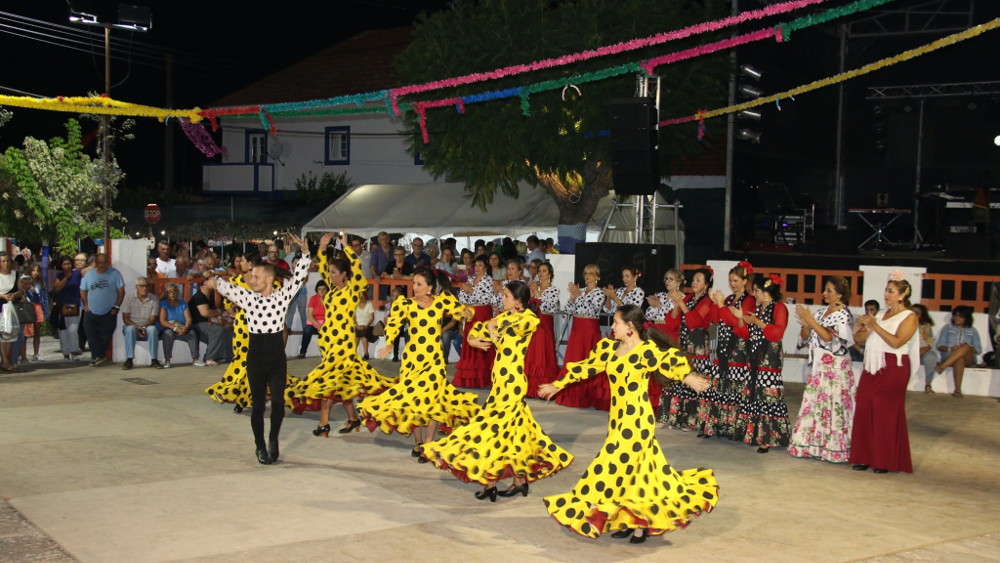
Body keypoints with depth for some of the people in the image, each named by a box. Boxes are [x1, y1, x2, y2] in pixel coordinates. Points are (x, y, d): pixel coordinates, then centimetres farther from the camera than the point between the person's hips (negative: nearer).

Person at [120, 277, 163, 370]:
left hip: (147, 328, 0)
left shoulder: (154, 299, 3)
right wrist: (137, 327, -20)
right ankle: (129, 360, -34)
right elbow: (125, 318, -4)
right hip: (132, 325, 0)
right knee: (131, 329, -36)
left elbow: (153, 318, -2)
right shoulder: (129, 298, 1)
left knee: (153, 329, -34)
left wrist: (144, 328, -22)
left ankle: (154, 359, -28)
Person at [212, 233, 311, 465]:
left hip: (277, 354, -1)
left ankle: (273, 439, 19)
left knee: (278, 401, -6)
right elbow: (224, 286, 1)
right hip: (255, 354, 1)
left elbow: (300, 275, -4)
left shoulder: (282, 295, 0)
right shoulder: (247, 297, 2)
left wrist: (304, 250, -10)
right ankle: (260, 446, 20)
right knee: (258, 404, 5)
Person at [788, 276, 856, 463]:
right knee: (814, 403, 6)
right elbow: (805, 337, 12)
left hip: (835, 367, -7)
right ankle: (814, 444, 12)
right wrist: (805, 323, -7)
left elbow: (830, 337, -19)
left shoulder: (843, 314, -6)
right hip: (818, 365, 7)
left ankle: (834, 448, -2)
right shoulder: (820, 312, 13)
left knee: (833, 404, -7)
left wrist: (811, 320, -20)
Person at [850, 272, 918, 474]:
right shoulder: (882, 313, 16)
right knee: (865, 411, 4)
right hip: (872, 367, 7)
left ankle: (886, 461, 7)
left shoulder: (909, 317, -4)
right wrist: (865, 325, 1)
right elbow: (861, 339, 18)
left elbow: (896, 342, -18)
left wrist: (875, 326, -17)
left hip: (892, 370, -7)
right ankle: (865, 457, 12)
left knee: (887, 414, -2)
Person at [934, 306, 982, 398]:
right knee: (959, 359, -39)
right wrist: (949, 348, -14)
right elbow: (940, 346, 9)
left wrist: (967, 347, -13)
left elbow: (978, 350, 9)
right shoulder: (947, 328, 18)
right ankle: (958, 390, -50)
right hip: (949, 357, 0)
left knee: (966, 346, -36)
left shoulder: (972, 331, 18)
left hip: (968, 359, 0)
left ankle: (942, 366, -49)